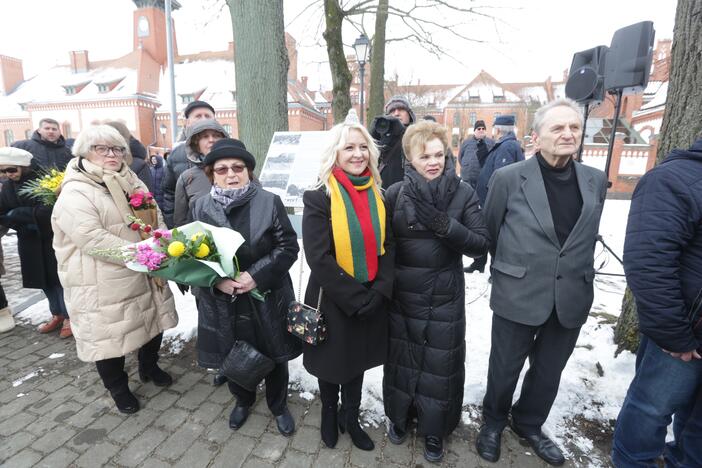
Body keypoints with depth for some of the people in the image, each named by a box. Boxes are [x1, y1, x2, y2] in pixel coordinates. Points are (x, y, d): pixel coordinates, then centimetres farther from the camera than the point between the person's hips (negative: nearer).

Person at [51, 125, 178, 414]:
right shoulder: (75, 194, -14)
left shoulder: (129, 182, 8)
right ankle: (118, 388, 34)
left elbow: (154, 219, 12)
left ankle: (149, 367, 45)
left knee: (153, 322, 19)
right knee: (109, 336, 9)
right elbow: (94, 240, -25)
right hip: (104, 286, -6)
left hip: (143, 277, 7)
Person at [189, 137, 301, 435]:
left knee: (274, 357, 16)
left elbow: (288, 247, -10)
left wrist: (256, 274, -21)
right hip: (223, 302, 2)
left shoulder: (270, 203, -9)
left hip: (267, 299, -2)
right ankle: (243, 400, 52)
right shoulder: (200, 207, -1)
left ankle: (278, 406, 44)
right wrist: (216, 280, -16)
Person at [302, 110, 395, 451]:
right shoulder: (319, 198, -14)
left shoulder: (378, 196, 1)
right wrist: (356, 297, -19)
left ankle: (350, 418, 47)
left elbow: (387, 246, 1)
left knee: (358, 362, 21)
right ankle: (329, 414, 48)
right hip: (333, 301, -4)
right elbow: (318, 258, -19)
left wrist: (379, 291, -12)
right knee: (333, 363, 19)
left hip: (371, 301, 4)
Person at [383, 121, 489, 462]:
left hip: (445, 297, 0)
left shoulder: (464, 194, -6)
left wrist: (444, 224, -22)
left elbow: (481, 244, -8)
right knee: (401, 357, 17)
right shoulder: (396, 193, -6)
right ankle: (399, 416, 44)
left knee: (440, 363, 12)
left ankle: (434, 429, 38)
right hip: (402, 296, 1)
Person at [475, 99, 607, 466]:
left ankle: (529, 424, 47)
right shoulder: (508, 178, -10)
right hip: (518, 296, -4)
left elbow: (587, 239, 12)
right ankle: (493, 422, 41)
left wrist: (580, 281, 14)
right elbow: (488, 233, 0)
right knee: (505, 368, 14)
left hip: (571, 298, 4)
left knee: (549, 372, 21)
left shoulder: (596, 181, 2)